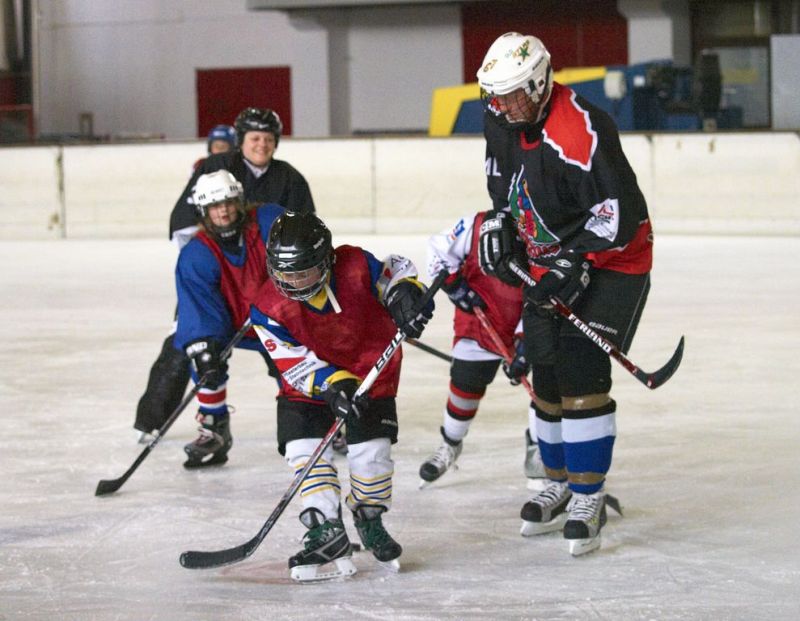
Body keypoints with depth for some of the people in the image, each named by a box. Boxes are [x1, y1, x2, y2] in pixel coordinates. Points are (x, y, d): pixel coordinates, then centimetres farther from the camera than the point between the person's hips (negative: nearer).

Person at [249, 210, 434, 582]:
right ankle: (326, 533, -12)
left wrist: (405, 293, -26)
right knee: (304, 449, -15)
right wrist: (333, 384, -36)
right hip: (309, 384, 1)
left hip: (372, 372, -1)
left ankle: (370, 520, 17)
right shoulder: (268, 309, -21)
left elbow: (395, 270, -4)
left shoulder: (355, 267, -23)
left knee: (370, 450, -8)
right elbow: (294, 360, -22)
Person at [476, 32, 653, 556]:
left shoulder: (582, 133, -30)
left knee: (581, 372, -15)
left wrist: (575, 262, -30)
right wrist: (502, 223, 5)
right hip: (548, 262, 8)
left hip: (611, 261, -8)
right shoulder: (503, 120, -3)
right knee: (545, 373, 9)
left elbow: (621, 211, -30)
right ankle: (561, 483, 26)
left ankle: (588, 498, -6)